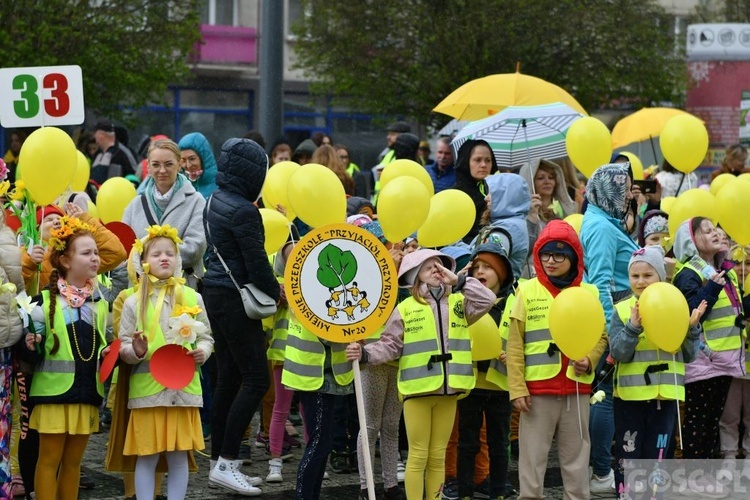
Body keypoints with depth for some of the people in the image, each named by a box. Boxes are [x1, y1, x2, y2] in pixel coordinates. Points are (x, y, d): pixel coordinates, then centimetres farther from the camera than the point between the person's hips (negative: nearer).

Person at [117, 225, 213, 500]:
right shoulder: (133, 302, 1)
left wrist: (202, 352, -11)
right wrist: (135, 351, -20)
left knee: (179, 456, 6)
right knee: (147, 456, 1)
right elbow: (123, 346, 1)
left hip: (184, 388, 1)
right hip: (146, 388, -1)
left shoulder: (192, 297, 5)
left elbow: (206, 336, 9)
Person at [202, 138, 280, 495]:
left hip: (214, 289, 10)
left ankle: (219, 460, 17)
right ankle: (227, 462, -6)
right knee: (256, 379, -6)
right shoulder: (243, 211, -18)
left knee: (228, 377, 13)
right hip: (235, 298, -10)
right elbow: (256, 262, -17)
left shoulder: (215, 200, 10)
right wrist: (276, 292, -1)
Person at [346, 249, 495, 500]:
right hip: (418, 389, -3)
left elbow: (487, 300, -6)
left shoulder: (458, 302, 10)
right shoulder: (405, 308, 1)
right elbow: (390, 345, -1)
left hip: (448, 390, 3)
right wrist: (365, 353, -17)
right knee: (418, 456, -1)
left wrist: (459, 280, -6)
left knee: (438, 456, 11)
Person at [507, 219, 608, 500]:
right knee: (532, 456, 1)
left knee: (576, 457, 7)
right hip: (538, 388, -1)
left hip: (577, 388, 2)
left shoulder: (589, 293, 6)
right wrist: (517, 388, -7)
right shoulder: (527, 291, 1)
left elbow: (601, 336, 11)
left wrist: (589, 361, -10)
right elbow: (514, 344, 0)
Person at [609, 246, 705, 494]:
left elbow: (689, 355, 4)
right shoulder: (621, 310, -2)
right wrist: (633, 326, -24)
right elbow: (617, 353, -12)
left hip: (665, 395, 2)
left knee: (656, 456, 9)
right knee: (627, 455, 2)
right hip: (630, 395, -2)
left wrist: (692, 328, -12)